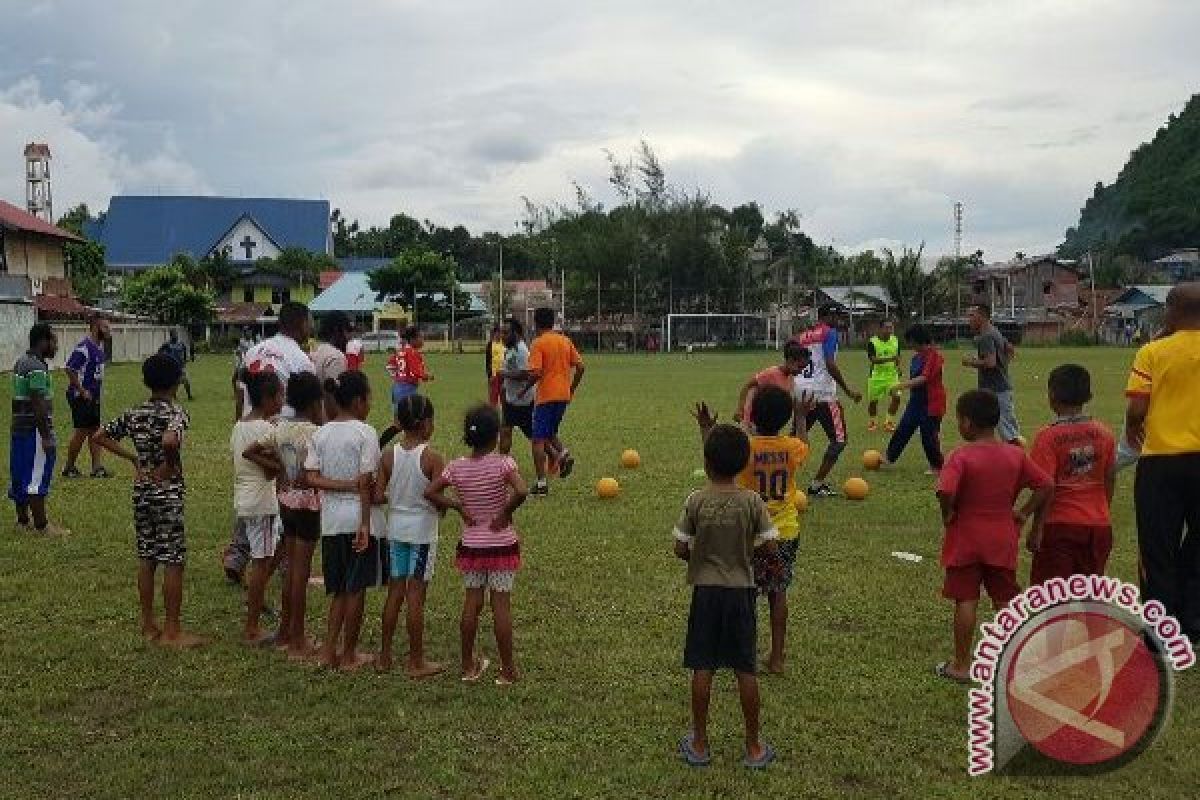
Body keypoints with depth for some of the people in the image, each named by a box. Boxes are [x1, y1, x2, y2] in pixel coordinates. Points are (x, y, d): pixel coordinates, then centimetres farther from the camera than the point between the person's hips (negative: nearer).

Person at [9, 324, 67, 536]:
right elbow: (39, 405, -22)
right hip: (35, 431, -10)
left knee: (20, 478, 13)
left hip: (19, 429, 10)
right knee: (37, 480, -4)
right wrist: (47, 437, -20)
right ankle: (41, 526, 1)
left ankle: (22, 522, 22)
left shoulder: (21, 363, 14)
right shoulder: (37, 368, -17)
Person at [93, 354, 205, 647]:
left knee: (146, 559, 14)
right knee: (173, 561, 0)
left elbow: (101, 436, 11)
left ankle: (148, 624, 22)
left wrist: (134, 458, 9)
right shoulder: (176, 412, -14)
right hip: (168, 491, -7)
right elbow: (169, 440, -34)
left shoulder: (134, 413, 5)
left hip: (141, 491, 7)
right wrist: (170, 466, -17)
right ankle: (172, 631, 4)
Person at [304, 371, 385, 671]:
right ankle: (349, 656, 12)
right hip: (358, 517, -5)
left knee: (339, 589, 16)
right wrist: (366, 524, -14)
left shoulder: (321, 434, 5)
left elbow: (311, 477, -3)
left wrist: (344, 485, -7)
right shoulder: (365, 433, -12)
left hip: (331, 519, 5)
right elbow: (366, 483, -15)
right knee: (356, 588, 5)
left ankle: (329, 651, 13)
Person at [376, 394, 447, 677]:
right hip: (422, 529, -4)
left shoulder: (389, 455, -2)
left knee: (394, 592, 14)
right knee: (416, 596, 1)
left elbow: (378, 496, -4)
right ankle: (415, 662, 10)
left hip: (395, 528, 4)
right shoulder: (433, 457, -14)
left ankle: (384, 656, 22)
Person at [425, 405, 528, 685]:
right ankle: (508, 670, 10)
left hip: (471, 544, 3)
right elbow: (521, 491, -29)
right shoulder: (502, 463, -15)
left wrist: (457, 506, -1)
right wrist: (506, 512, -15)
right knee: (501, 604, 3)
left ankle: (468, 667, 21)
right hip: (502, 544, -3)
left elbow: (430, 492, -8)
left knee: (472, 603, 13)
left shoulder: (457, 467, -5)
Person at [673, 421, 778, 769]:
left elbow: (680, 548, -8)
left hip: (705, 591, -1)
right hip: (741, 591, 1)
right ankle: (754, 746, 18)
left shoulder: (696, 501, -11)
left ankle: (699, 743, 18)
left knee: (702, 668, 8)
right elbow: (769, 544, -8)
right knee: (746, 669, 9)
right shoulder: (753, 502, -9)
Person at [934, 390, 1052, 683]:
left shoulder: (962, 456, -15)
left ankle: (961, 665, 12)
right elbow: (1046, 485, 0)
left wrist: (948, 515, -11)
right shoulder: (1016, 455, 0)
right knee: (1005, 601, 11)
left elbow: (945, 492, -29)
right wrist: (1024, 514, 5)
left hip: (965, 540, -4)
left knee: (966, 601, 4)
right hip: (1002, 540, 4)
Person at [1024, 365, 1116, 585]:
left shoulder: (1048, 436, -12)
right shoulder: (1104, 434, 4)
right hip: (1098, 525, 5)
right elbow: (1110, 480, 10)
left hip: (1060, 526, -5)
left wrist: (1037, 527, -11)